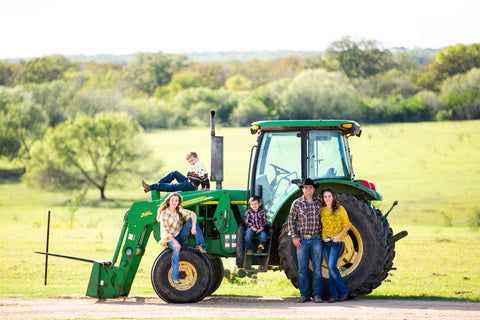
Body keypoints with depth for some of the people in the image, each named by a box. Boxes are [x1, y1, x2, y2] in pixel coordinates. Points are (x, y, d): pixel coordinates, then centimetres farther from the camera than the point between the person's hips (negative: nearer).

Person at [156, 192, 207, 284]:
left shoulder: (179, 210, 4)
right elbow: (165, 231, -17)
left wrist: (194, 227, -29)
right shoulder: (164, 214, -11)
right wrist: (175, 242, -30)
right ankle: (175, 277, -35)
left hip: (180, 236, 5)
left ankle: (200, 245, -21)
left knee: (191, 219, -15)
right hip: (169, 239, -5)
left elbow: (192, 214, -9)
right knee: (176, 249, -40)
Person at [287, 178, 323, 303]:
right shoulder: (297, 203, 2)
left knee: (317, 268, -2)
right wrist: (294, 237, -4)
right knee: (302, 268, 1)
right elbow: (291, 220, 5)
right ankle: (304, 295, 6)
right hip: (302, 240, -1)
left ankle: (317, 294, 2)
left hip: (316, 239, 1)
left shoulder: (319, 203, 6)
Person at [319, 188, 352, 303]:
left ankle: (343, 292, -2)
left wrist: (339, 235, -14)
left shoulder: (340, 209, -5)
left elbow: (347, 225, -2)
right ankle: (334, 295, 7)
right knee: (330, 269, 4)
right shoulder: (322, 210, 8)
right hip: (325, 241, 5)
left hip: (336, 242, -5)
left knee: (332, 267, -16)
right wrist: (321, 235, 5)